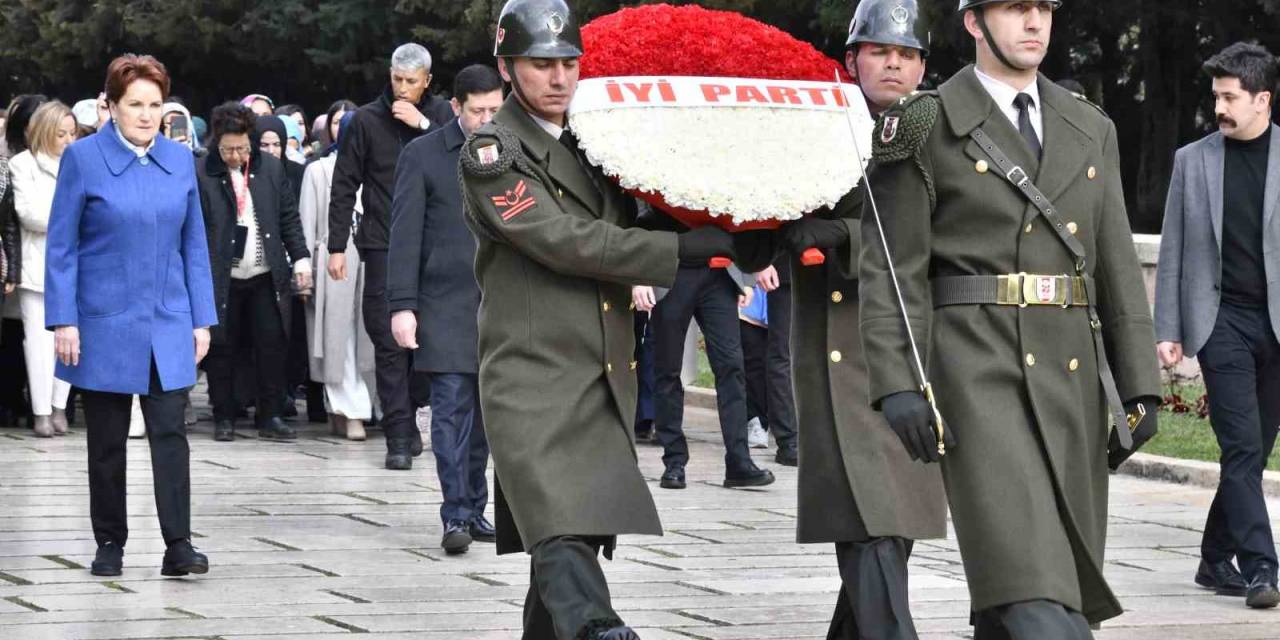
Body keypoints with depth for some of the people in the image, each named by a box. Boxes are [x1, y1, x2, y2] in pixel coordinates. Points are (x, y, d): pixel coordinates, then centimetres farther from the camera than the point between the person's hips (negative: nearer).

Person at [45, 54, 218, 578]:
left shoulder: (179, 160, 6)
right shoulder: (83, 158, -4)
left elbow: (194, 245, 10)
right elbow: (61, 246, -4)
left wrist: (202, 319, 6)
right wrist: (63, 321, -9)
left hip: (168, 325, 2)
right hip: (104, 325, -2)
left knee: (170, 432, -6)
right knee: (107, 441, 7)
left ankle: (178, 544, -9)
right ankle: (109, 544, 17)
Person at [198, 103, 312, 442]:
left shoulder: (271, 167, 5)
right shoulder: (200, 173, -6)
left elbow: (289, 218, 10)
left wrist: (300, 258, 3)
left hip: (266, 275, 3)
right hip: (220, 278, -2)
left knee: (272, 344, 1)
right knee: (221, 348, 3)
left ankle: (270, 417, 10)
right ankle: (224, 418, 14)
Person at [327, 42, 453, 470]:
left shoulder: (441, 116, 8)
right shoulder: (367, 121, 4)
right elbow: (344, 187, 5)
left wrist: (423, 126, -11)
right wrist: (337, 246, 0)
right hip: (383, 246, -1)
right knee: (389, 342, -6)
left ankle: (406, 422, 18)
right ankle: (399, 438, -6)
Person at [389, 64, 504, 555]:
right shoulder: (423, 156, 0)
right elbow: (405, 235, -2)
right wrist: (402, 305, -9)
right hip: (446, 306, -4)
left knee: (484, 412, 8)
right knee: (452, 407, -10)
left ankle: (474, 510, 16)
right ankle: (456, 516, -11)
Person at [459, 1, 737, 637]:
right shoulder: (491, 154, -4)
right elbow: (565, 243, -14)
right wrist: (685, 246, -15)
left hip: (605, 387, 7)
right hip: (533, 384, -7)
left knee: (584, 539, 8)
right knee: (563, 539, -21)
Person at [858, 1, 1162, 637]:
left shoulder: (1090, 129, 15)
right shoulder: (928, 128, 0)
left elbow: (1117, 265, 14)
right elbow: (890, 267, -4)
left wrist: (1139, 387, 7)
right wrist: (897, 385, -14)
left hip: (1073, 371, 6)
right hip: (977, 370, -5)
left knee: (1065, 584, 6)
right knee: (1032, 588, -19)